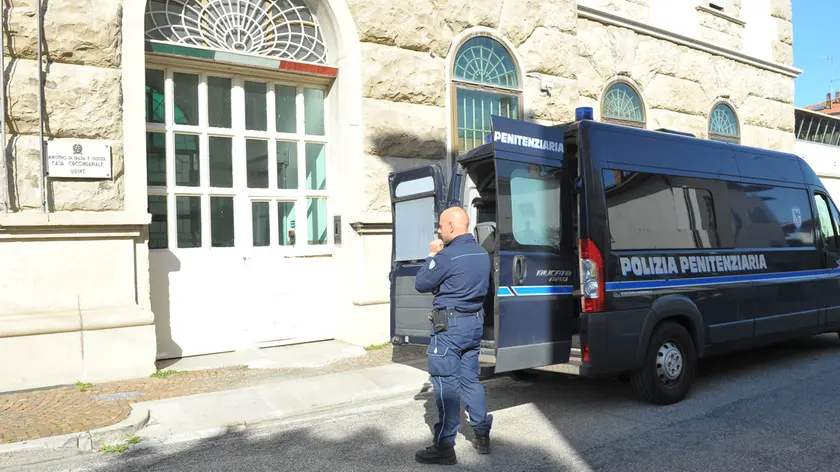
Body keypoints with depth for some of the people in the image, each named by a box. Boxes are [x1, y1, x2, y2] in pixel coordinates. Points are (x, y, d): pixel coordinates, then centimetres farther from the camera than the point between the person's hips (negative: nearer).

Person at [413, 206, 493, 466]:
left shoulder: (447, 256, -18)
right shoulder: (481, 253, 8)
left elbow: (421, 284, -8)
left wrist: (432, 255, 2)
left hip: (449, 324, -8)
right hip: (474, 322, 8)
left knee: (446, 384, -2)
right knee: (470, 379, 17)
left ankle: (445, 447, 3)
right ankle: (482, 436, 24)